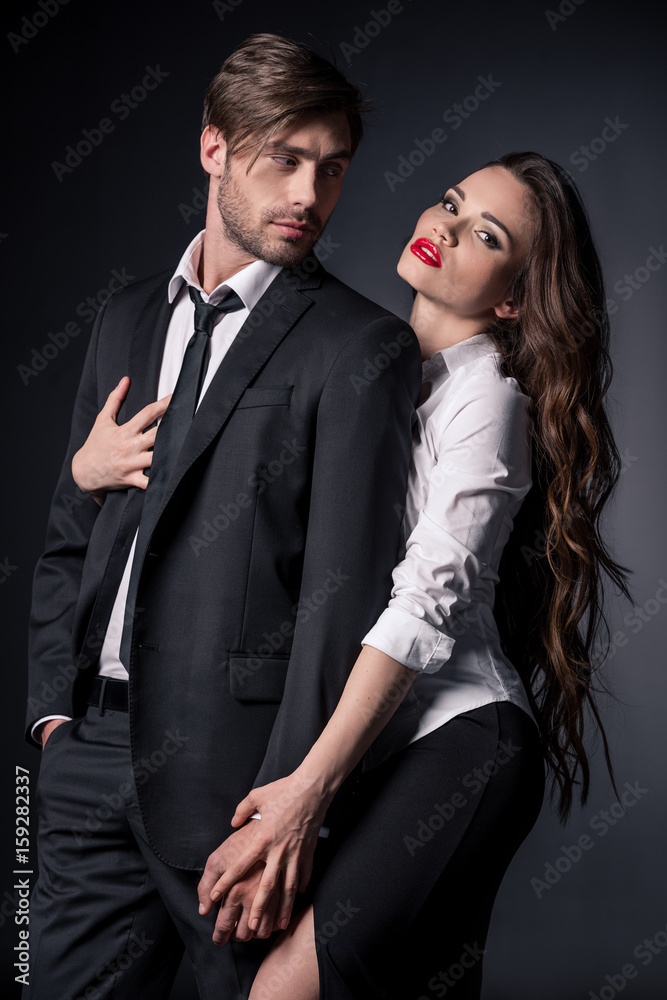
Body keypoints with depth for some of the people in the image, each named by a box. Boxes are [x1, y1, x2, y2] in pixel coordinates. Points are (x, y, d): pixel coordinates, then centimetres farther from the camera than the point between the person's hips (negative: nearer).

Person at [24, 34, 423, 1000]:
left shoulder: (362, 346, -6)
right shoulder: (131, 317, 15)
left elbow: (347, 586, -12)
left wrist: (286, 808, -16)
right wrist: (56, 708, 8)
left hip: (235, 765, -5)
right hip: (93, 753, 6)